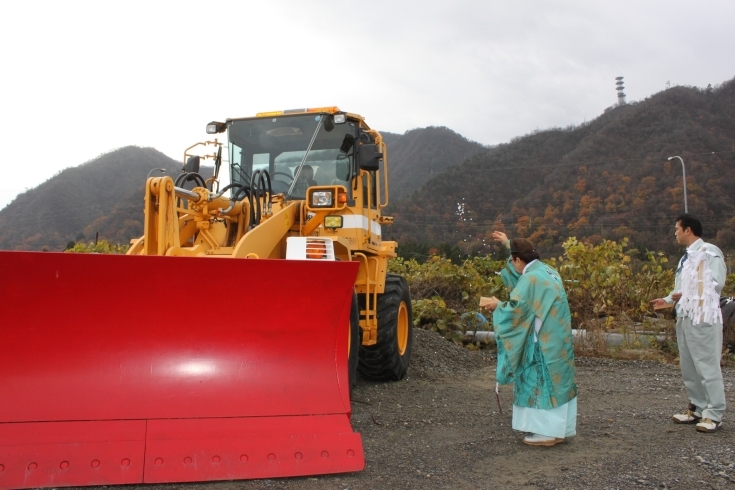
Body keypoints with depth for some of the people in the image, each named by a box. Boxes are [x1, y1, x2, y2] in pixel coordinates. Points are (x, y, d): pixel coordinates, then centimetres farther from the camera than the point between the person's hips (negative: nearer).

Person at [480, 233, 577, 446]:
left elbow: (515, 309, -20)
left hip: (543, 341, -9)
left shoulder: (530, 279, -20)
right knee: (555, 379, 14)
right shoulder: (545, 270, 9)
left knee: (541, 381, -1)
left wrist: (496, 305, -2)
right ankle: (558, 428, 21)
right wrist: (509, 243, 37)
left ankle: (547, 431, 5)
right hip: (556, 339, 10)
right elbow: (527, 257, 30)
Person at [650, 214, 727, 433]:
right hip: (684, 317, 9)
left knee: (707, 367, -4)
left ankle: (714, 415, 2)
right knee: (688, 367, 13)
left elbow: (716, 284, -16)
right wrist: (667, 300, 10)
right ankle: (697, 408, 23)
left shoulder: (709, 252, -9)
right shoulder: (687, 257, 18)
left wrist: (686, 296, -17)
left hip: (702, 318, -9)